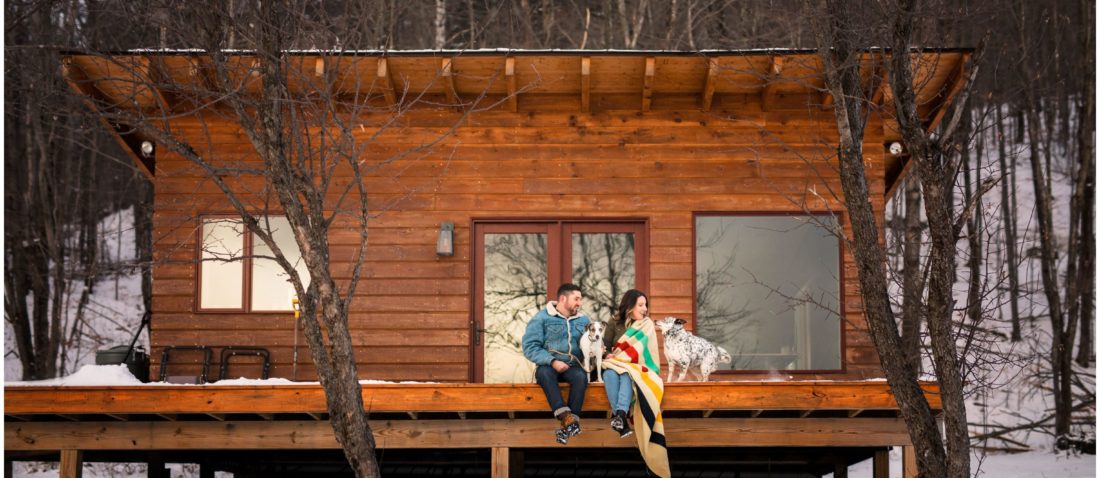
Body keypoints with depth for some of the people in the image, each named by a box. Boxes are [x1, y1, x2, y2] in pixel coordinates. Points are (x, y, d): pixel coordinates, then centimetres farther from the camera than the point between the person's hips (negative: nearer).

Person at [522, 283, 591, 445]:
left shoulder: (583, 319, 14)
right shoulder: (542, 318, 0)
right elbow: (530, 347, -9)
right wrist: (552, 361, -20)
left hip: (573, 366, 2)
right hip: (548, 366, -2)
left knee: (581, 376, -32)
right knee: (544, 373, -37)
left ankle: (568, 425, -37)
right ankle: (566, 417, -49)